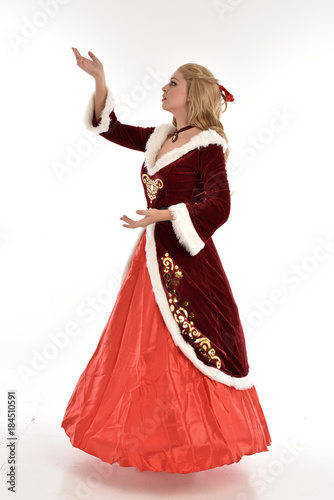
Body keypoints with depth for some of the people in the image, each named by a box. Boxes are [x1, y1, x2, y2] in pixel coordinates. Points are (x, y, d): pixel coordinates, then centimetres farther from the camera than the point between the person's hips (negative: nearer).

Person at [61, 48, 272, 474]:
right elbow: (111, 128, 21)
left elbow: (218, 207, -17)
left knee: (186, 349, -1)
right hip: (153, 255, 8)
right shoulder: (158, 138, 12)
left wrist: (163, 214, -25)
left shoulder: (208, 144, -10)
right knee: (145, 347, 14)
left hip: (186, 260, -8)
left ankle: (197, 437, 19)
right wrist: (99, 80, 14)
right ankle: (152, 432, 32)